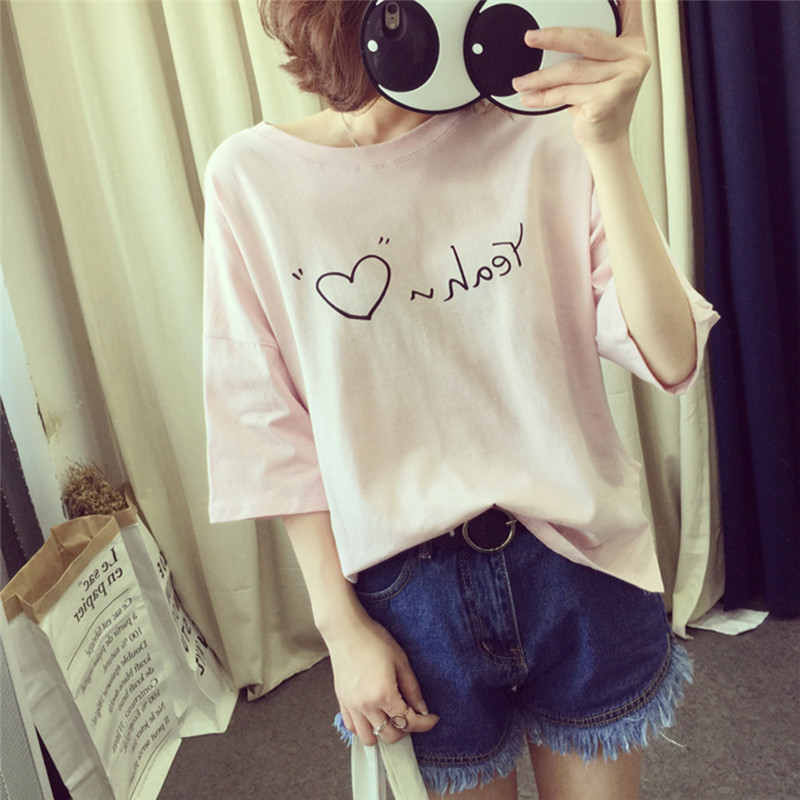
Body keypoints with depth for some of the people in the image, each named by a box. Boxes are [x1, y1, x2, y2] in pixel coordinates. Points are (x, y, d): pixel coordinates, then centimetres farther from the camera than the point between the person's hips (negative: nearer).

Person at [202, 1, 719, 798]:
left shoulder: (540, 140, -9)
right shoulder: (254, 176, -8)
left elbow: (671, 361, -15)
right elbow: (271, 430, -4)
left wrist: (608, 147, -25)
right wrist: (342, 626, -3)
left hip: (581, 561, 1)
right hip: (411, 593, 0)